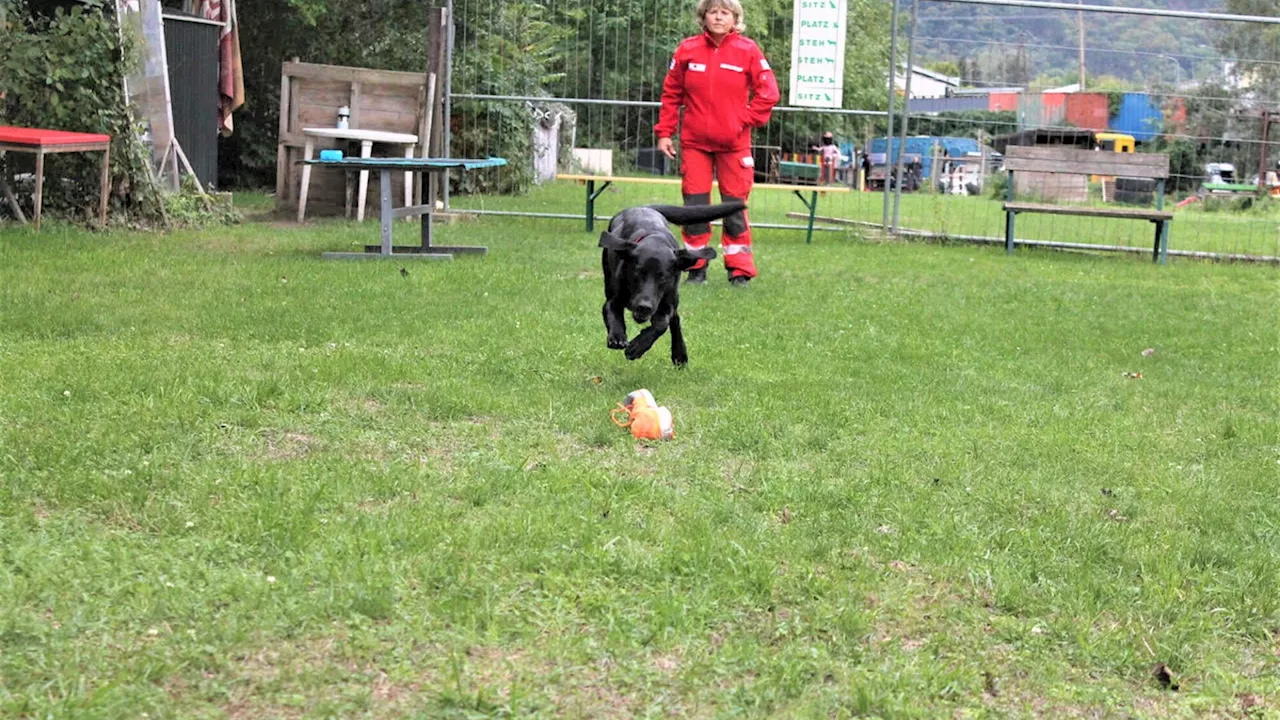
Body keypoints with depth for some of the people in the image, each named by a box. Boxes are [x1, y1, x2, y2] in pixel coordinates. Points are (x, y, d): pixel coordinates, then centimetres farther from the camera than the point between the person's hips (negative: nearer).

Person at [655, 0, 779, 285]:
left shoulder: (747, 51, -3)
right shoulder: (687, 50, 1)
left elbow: (768, 92, -1)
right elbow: (671, 94, 5)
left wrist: (747, 119, -8)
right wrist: (664, 132, 2)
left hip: (734, 143, -1)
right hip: (694, 142, 1)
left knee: (734, 207, 3)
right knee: (694, 206, 3)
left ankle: (739, 270, 10)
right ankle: (696, 267, 12)